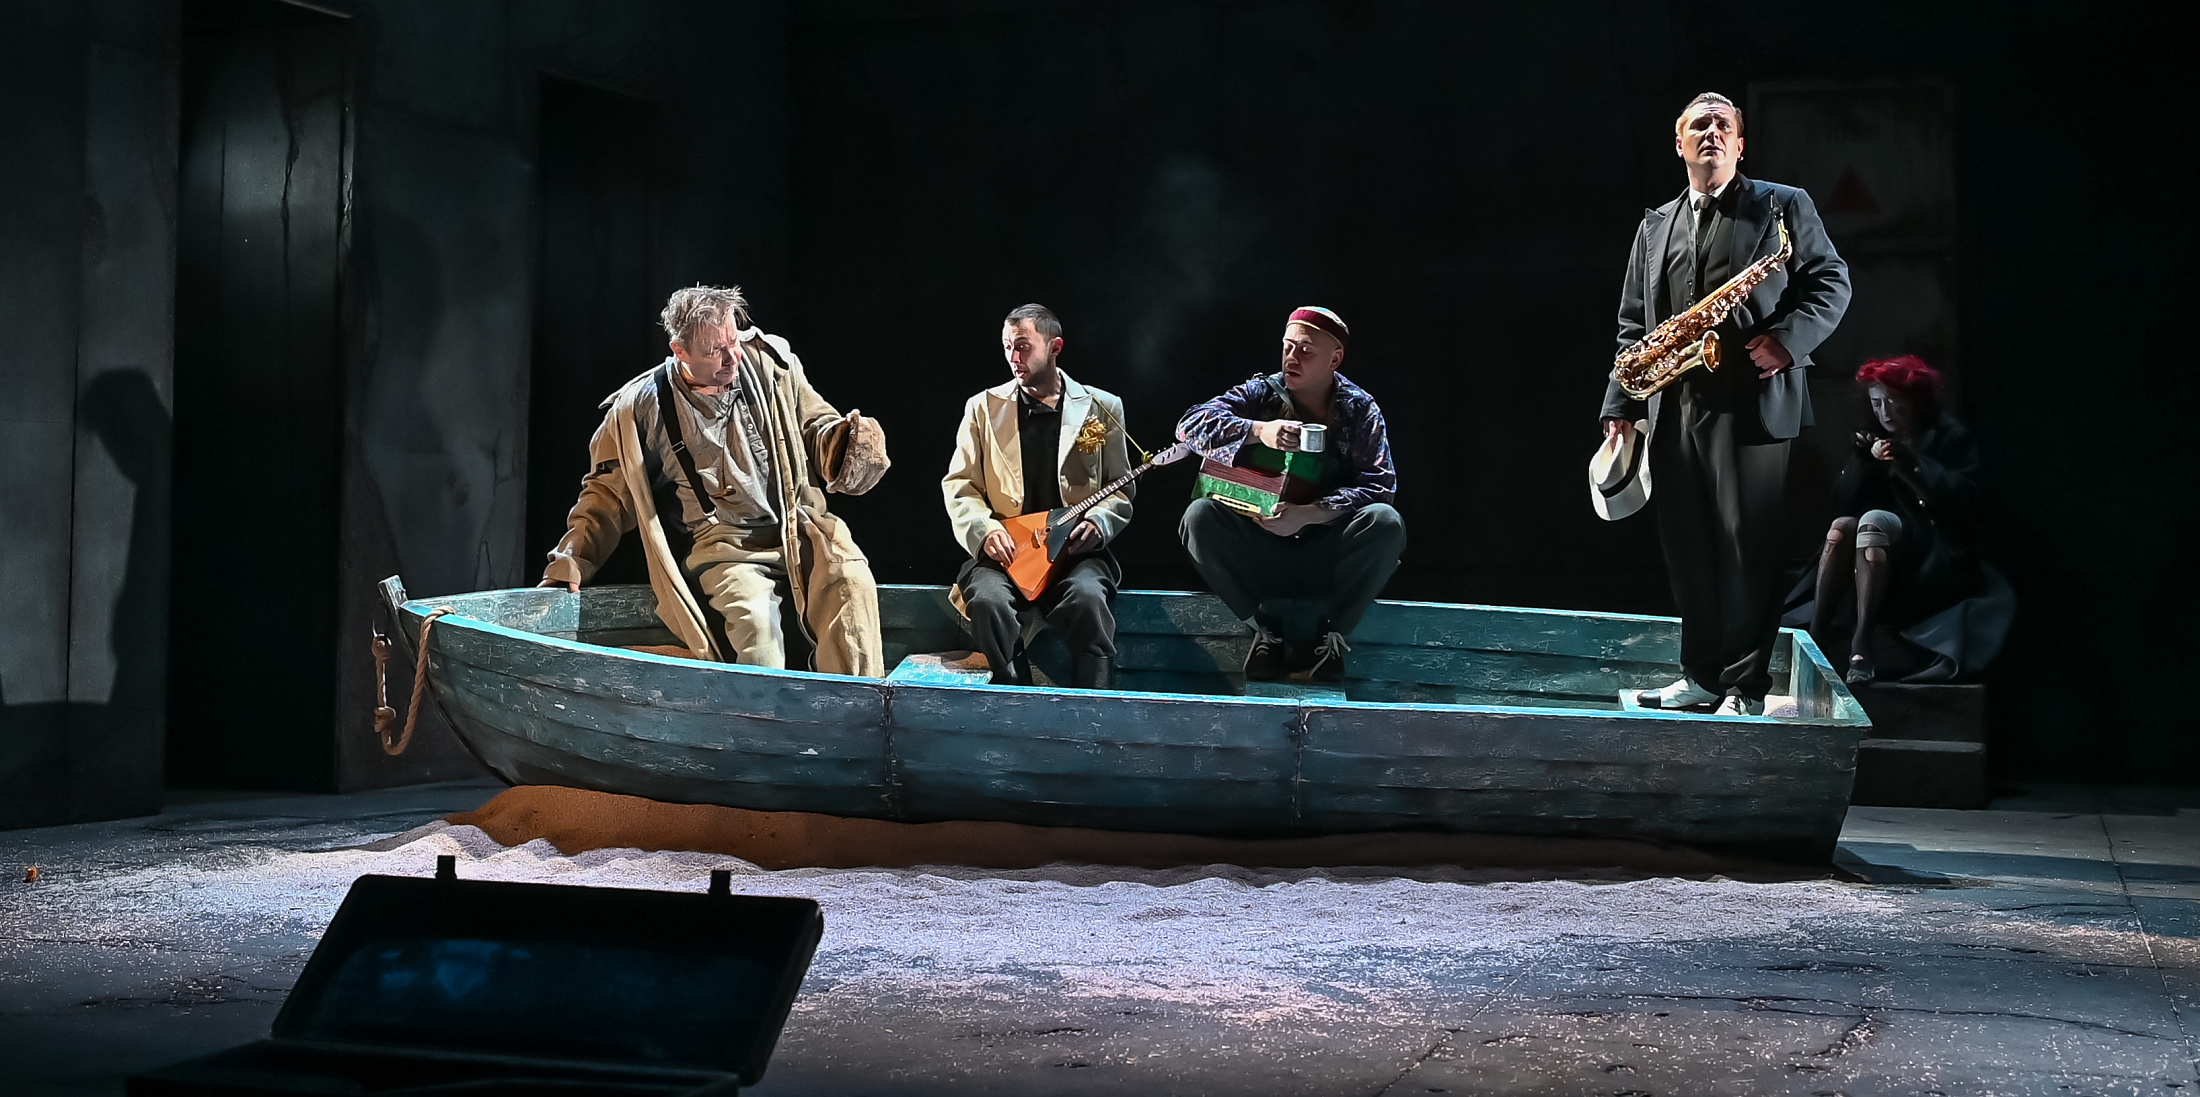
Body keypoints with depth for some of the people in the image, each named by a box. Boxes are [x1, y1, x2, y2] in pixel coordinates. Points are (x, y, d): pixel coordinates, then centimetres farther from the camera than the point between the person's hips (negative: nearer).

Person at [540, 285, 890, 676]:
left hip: (795, 528, 2)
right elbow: (610, 493, 13)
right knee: (753, 614, -34)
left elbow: (816, 428, 15)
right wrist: (573, 557, 3)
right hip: (719, 543, -2)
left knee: (849, 578, -29)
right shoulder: (641, 408, 1)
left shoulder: (769, 363, 5)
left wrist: (849, 440, -8)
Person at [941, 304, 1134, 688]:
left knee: (1087, 598, -34)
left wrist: (1097, 523, -10)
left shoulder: (1101, 407, 9)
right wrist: (983, 530, -10)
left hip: (1075, 549, -1)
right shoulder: (984, 408, 11)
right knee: (988, 600, -32)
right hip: (1004, 548, 1)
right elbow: (958, 484, 9)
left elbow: (1121, 490, 11)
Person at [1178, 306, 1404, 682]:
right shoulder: (1261, 394, 1)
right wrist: (1259, 430, -30)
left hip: (1327, 555, -1)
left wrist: (1310, 513, -27)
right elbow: (1190, 425, -14)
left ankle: (1329, 633, -17)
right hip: (1261, 556, 1)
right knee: (1200, 515, -25)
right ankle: (1267, 631, -18)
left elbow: (1379, 485, -13)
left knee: (1385, 522, -29)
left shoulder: (1360, 410, 0)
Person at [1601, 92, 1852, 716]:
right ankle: (1701, 674, 16)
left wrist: (1789, 339, -13)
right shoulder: (1654, 228, 19)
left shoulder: (1784, 207, 7)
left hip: (1752, 401, -4)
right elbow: (1633, 324, 18)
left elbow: (1831, 280, 3)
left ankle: (1746, 685, 0)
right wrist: (1619, 405, 10)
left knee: (1747, 545, -5)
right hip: (1673, 408, 5)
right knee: (1686, 547, 6)